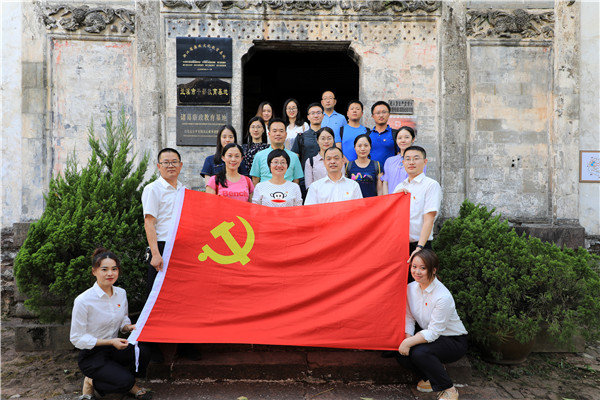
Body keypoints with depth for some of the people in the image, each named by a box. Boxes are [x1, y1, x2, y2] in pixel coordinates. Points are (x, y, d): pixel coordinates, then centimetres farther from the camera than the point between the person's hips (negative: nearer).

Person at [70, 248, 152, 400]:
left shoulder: (121, 293, -1)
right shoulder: (83, 301, -19)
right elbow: (77, 339, -14)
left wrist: (128, 327, -9)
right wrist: (110, 342, -22)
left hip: (114, 348, 5)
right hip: (91, 355, -5)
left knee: (143, 349, -25)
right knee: (125, 381, -25)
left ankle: (131, 385, 2)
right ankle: (92, 382, 5)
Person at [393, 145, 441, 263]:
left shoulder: (431, 185, -2)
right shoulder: (400, 187, 15)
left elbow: (429, 219, -11)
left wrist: (419, 247, -20)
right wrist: (396, 195, -4)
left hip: (419, 245, -4)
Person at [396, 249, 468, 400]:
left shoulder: (443, 297, -28)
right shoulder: (411, 288, -7)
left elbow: (433, 332, -26)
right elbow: (409, 318, -4)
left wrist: (409, 342, -32)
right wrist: (407, 338, -20)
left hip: (454, 341, -6)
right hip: (428, 336, 6)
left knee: (419, 352, -31)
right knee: (401, 353, -16)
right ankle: (429, 376, 14)